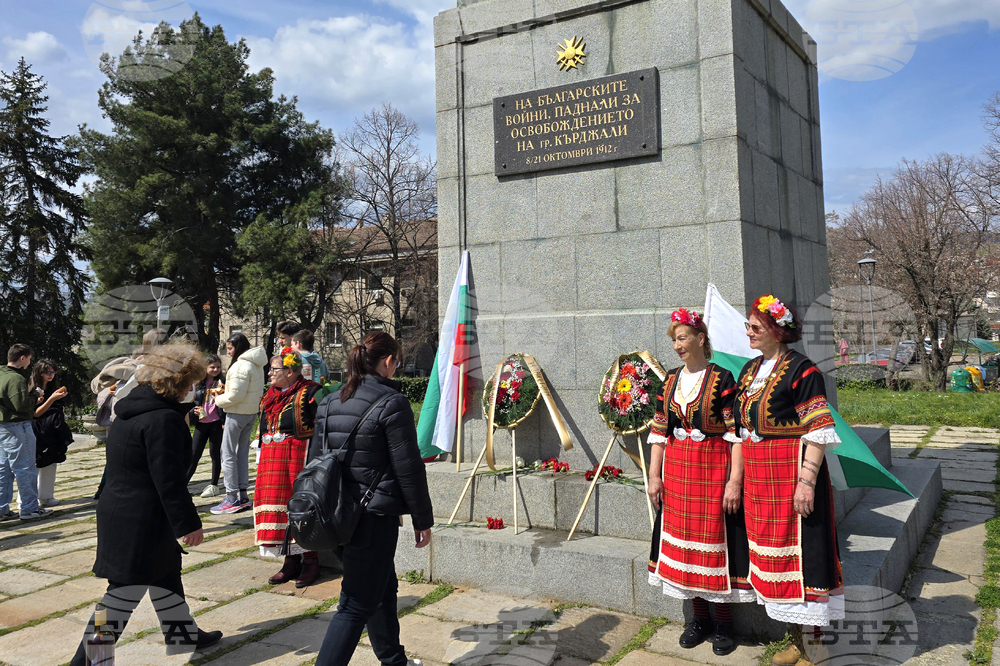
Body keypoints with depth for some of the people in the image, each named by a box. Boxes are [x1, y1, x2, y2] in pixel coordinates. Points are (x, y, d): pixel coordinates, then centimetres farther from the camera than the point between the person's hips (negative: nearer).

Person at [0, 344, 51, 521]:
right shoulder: (16, 378, -18)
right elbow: (22, 405, -24)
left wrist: (28, 394, 11)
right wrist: (35, 397, -6)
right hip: (17, 427, -9)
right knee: (25, 469, -1)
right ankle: (29, 508, 5)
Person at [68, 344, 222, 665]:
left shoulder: (129, 411, 9)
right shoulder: (164, 419, -22)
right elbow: (169, 481, -23)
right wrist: (189, 524, -15)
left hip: (117, 511, 11)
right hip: (142, 523, -10)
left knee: (166, 574, 23)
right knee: (124, 593, 0)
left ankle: (183, 634, 37)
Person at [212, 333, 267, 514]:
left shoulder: (241, 365, -18)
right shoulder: (256, 364, 11)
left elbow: (235, 395, -21)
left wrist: (218, 399, -3)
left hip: (237, 414, -9)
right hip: (252, 412, 9)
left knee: (228, 454, -1)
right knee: (242, 453, 13)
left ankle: (232, 498, 1)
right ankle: (243, 496, 17)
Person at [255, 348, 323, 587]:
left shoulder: (309, 393, -8)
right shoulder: (270, 396, 16)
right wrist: (263, 462, 19)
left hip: (299, 458, -7)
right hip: (272, 460, 7)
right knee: (278, 507, 7)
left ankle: (310, 561, 10)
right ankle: (291, 561, 18)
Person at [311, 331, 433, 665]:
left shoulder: (329, 403, 7)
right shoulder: (392, 403, -14)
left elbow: (315, 460, 13)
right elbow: (408, 468, -13)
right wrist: (422, 520, -4)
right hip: (376, 516, -8)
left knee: (383, 588, 24)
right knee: (357, 604, 2)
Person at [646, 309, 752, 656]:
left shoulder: (721, 378, -8)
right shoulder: (670, 380, 7)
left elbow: (736, 433, -11)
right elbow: (658, 431, 9)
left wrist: (734, 481, -16)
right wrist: (654, 475, 5)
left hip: (713, 468, -5)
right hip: (676, 470, 5)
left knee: (715, 539, 1)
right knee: (683, 538, 9)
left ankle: (724, 623, 17)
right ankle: (700, 618, 25)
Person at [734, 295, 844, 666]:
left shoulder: (801, 370, -11)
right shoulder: (749, 370, 13)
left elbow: (817, 432, -15)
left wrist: (807, 481, -22)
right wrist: (739, 478, 17)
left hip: (791, 472, -8)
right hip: (758, 476, 8)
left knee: (796, 550, -3)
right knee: (771, 550, 12)